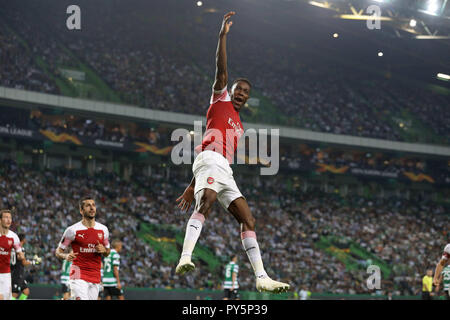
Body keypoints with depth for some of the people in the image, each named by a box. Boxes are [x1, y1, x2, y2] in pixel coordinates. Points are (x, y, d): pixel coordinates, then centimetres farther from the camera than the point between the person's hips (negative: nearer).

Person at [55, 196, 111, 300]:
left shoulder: (103, 229, 8)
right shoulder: (73, 230, -5)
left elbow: (107, 252, 21)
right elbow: (58, 251, 2)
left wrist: (104, 250, -3)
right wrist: (66, 256, -21)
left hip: (95, 277, 5)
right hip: (79, 275, -5)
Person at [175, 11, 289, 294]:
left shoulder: (239, 127, 32)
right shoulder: (220, 100, 17)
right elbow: (221, 71, 1)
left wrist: (192, 186, 25)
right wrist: (223, 34, -3)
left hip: (225, 171, 8)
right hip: (210, 159, -8)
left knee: (248, 219, 2)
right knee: (206, 204, -32)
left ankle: (262, 278, -1)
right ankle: (185, 258, -48)